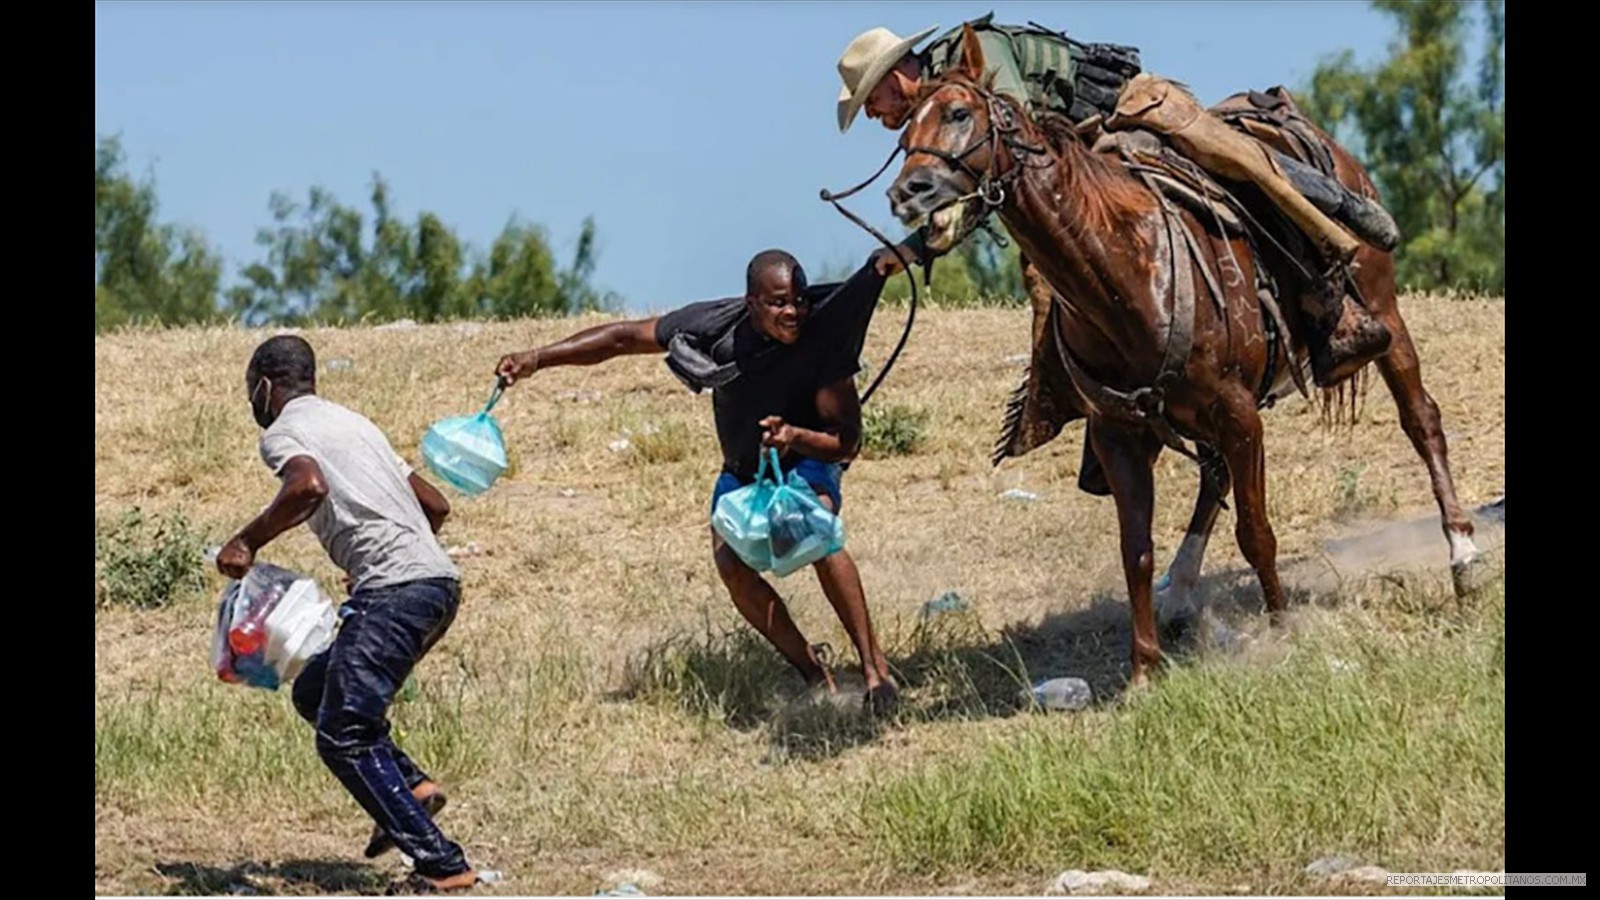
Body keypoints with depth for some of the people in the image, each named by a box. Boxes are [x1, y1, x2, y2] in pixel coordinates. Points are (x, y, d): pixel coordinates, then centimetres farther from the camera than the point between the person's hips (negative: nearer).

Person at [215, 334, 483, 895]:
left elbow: (309, 485, -23)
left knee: (343, 734, -7)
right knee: (315, 692, 21)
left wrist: (248, 542, -10)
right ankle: (411, 785, 6)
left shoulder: (282, 433, 2)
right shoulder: (353, 423, 27)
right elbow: (436, 505, 30)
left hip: (394, 590, -9)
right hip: (438, 580, 9)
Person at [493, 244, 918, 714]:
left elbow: (846, 442, -25)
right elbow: (623, 337, -13)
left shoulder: (823, 333, -29)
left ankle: (875, 666, -27)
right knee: (731, 564, -23)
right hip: (743, 469, 3)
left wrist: (796, 437, -46)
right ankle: (814, 675, -9)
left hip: (808, 459, -3)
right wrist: (537, 358, -19)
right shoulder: (714, 326, -25)